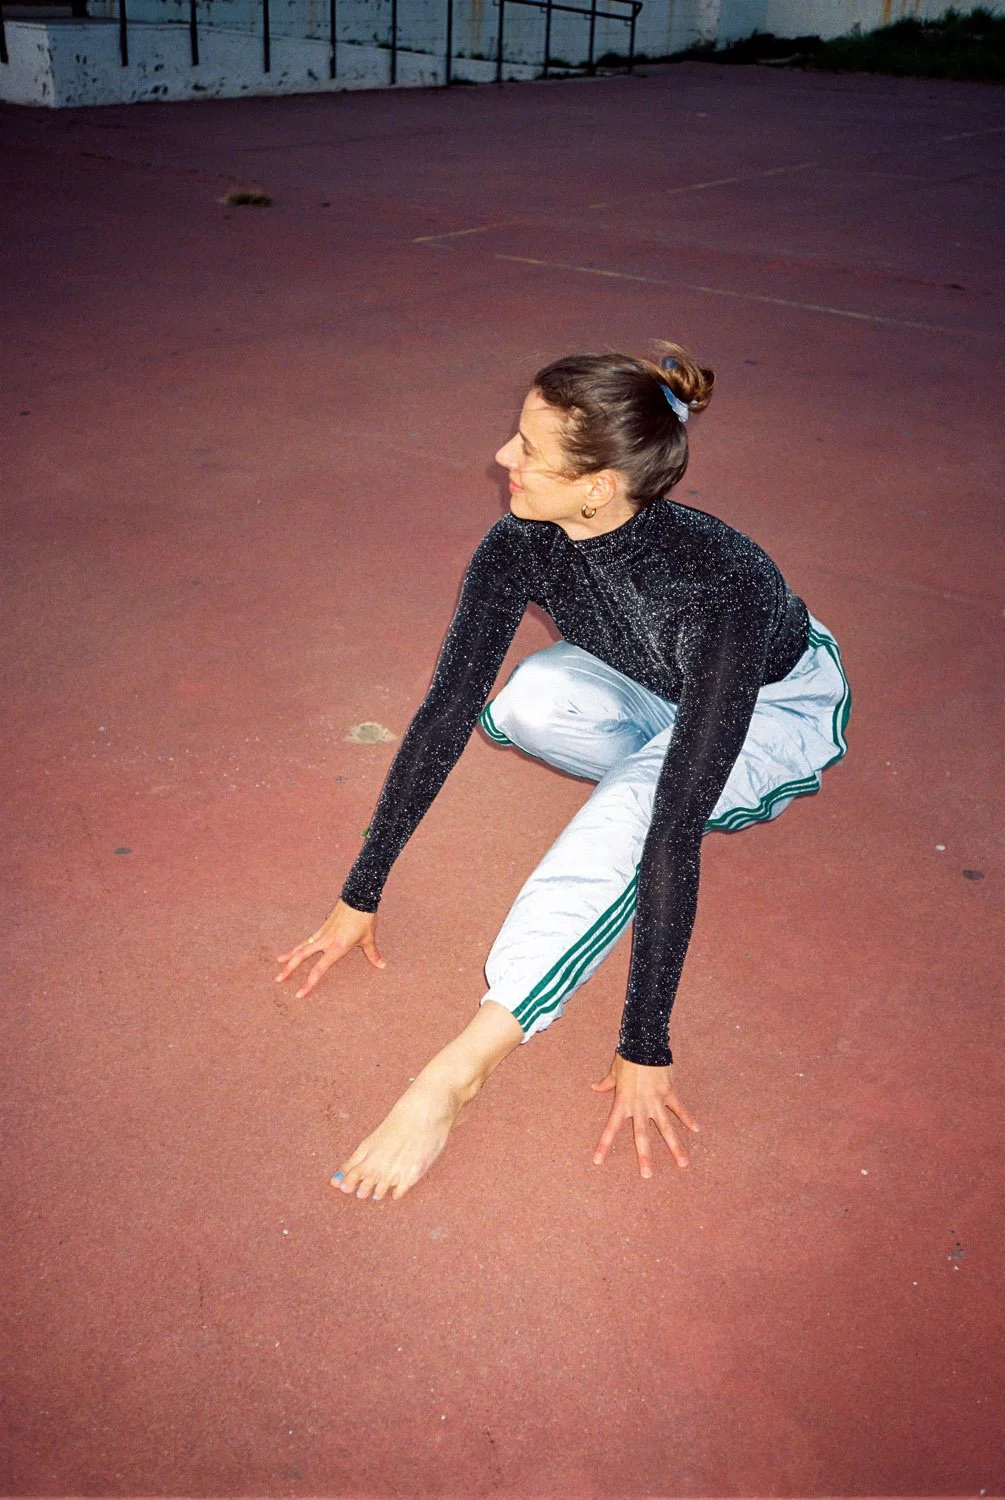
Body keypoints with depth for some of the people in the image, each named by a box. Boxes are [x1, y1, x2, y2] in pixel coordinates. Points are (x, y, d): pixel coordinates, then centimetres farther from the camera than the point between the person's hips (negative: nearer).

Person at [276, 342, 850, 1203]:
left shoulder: (716, 584, -42)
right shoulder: (523, 544, -26)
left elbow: (677, 829, -43)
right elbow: (445, 712, -21)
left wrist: (645, 1049, -39)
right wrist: (362, 897, -18)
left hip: (782, 705, -5)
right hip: (659, 687, 6)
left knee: (634, 806, -36)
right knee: (525, 703, -26)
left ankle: (462, 1069, -35)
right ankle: (731, 791, -1)